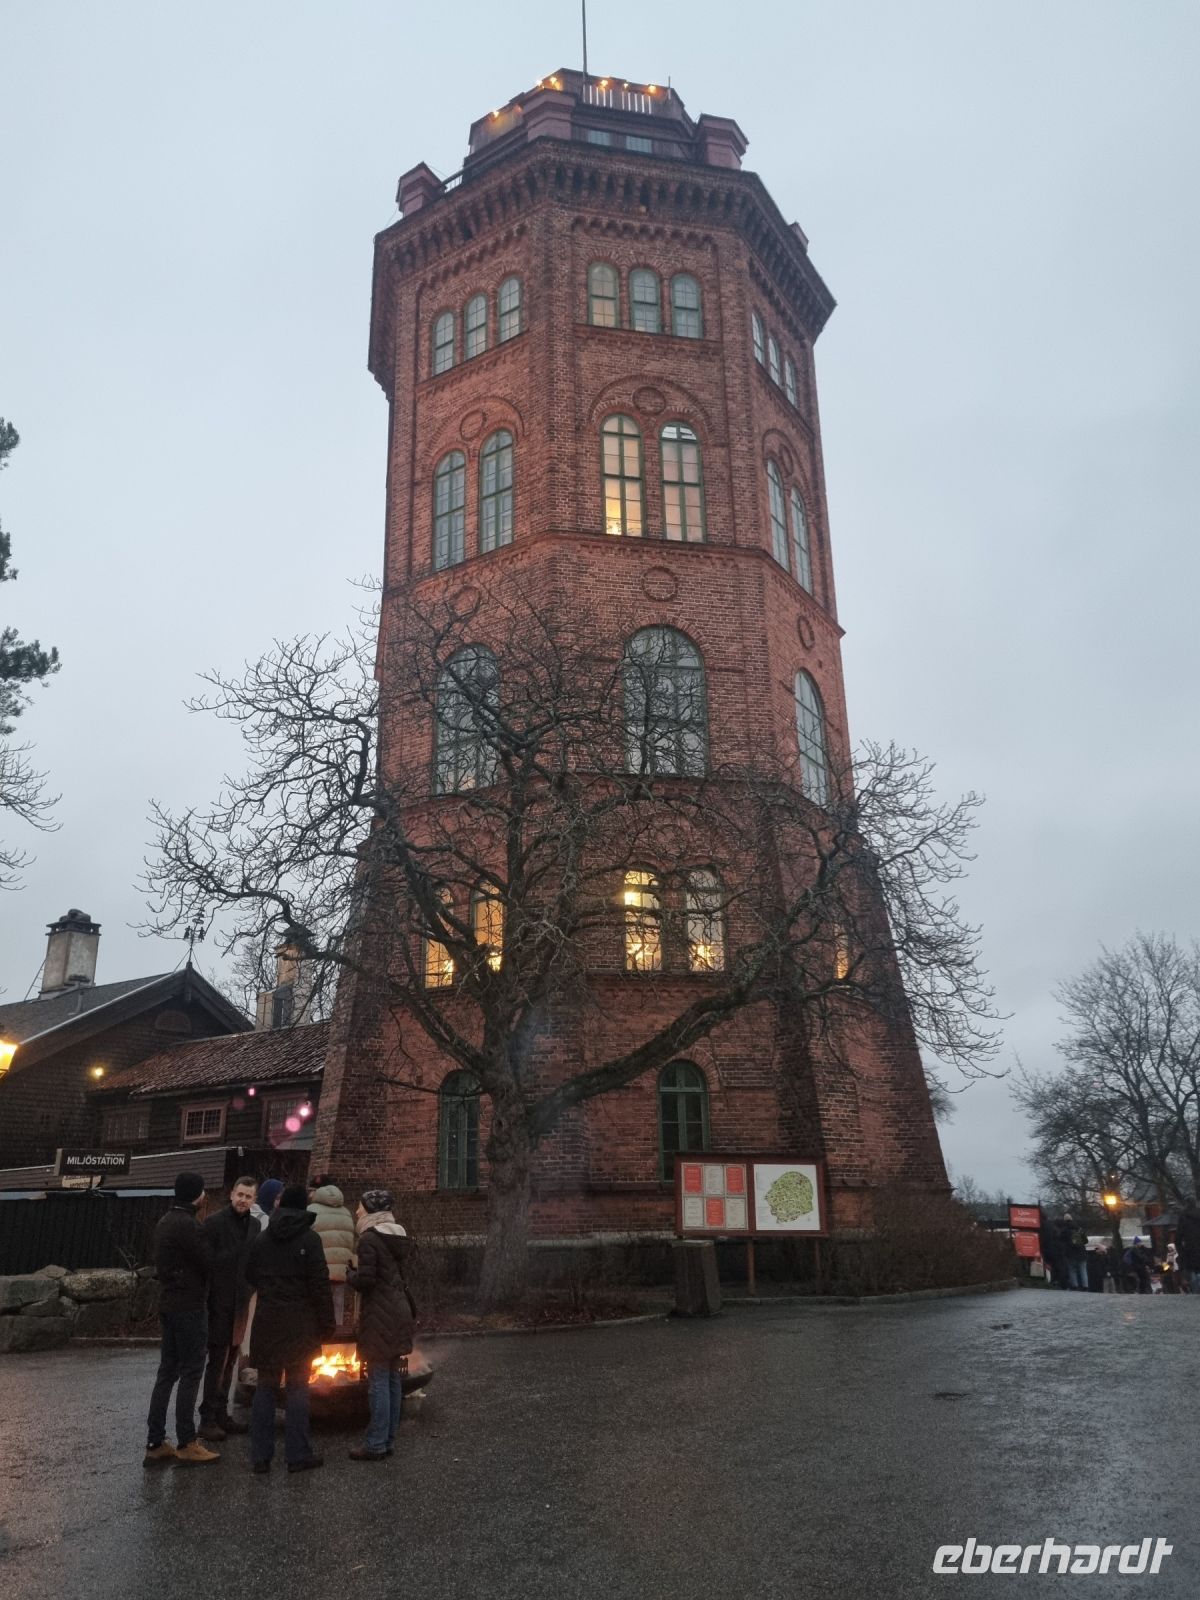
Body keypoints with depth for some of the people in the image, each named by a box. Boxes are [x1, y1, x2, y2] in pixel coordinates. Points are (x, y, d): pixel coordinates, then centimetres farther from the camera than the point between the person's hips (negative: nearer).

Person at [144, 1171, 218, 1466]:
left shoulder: (165, 1222, 11)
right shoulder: (188, 1225, -19)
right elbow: (209, 1264, -17)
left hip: (169, 1304, 9)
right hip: (190, 1306, -9)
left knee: (167, 1372, 12)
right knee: (191, 1373, -1)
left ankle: (155, 1443, 15)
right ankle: (186, 1444, 4)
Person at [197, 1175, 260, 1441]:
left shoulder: (254, 1225, 8)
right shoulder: (215, 1223, -11)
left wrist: (250, 1293, 6)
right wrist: (204, 1300, -16)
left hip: (240, 1303, 6)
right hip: (219, 1302, -6)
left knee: (229, 1362, 13)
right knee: (217, 1362, -3)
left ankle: (221, 1414, 23)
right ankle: (208, 1419, 6)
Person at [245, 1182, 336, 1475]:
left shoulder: (261, 1240, 4)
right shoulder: (309, 1239, -10)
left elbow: (250, 1278, 14)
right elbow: (320, 1285, -11)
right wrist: (327, 1324, -5)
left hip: (267, 1321, 4)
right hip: (299, 1324, -4)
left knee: (265, 1387, 11)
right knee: (297, 1387, 4)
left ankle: (260, 1456, 14)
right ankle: (298, 1455, 7)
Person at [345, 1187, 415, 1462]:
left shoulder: (369, 1239, -14)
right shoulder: (396, 1236, 12)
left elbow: (365, 1280, -20)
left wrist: (350, 1275, 0)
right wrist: (360, 1270, 14)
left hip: (379, 1316, -8)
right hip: (399, 1311, 8)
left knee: (378, 1380, -2)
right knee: (393, 1378, 12)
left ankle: (376, 1444, 3)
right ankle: (389, 1439, 19)